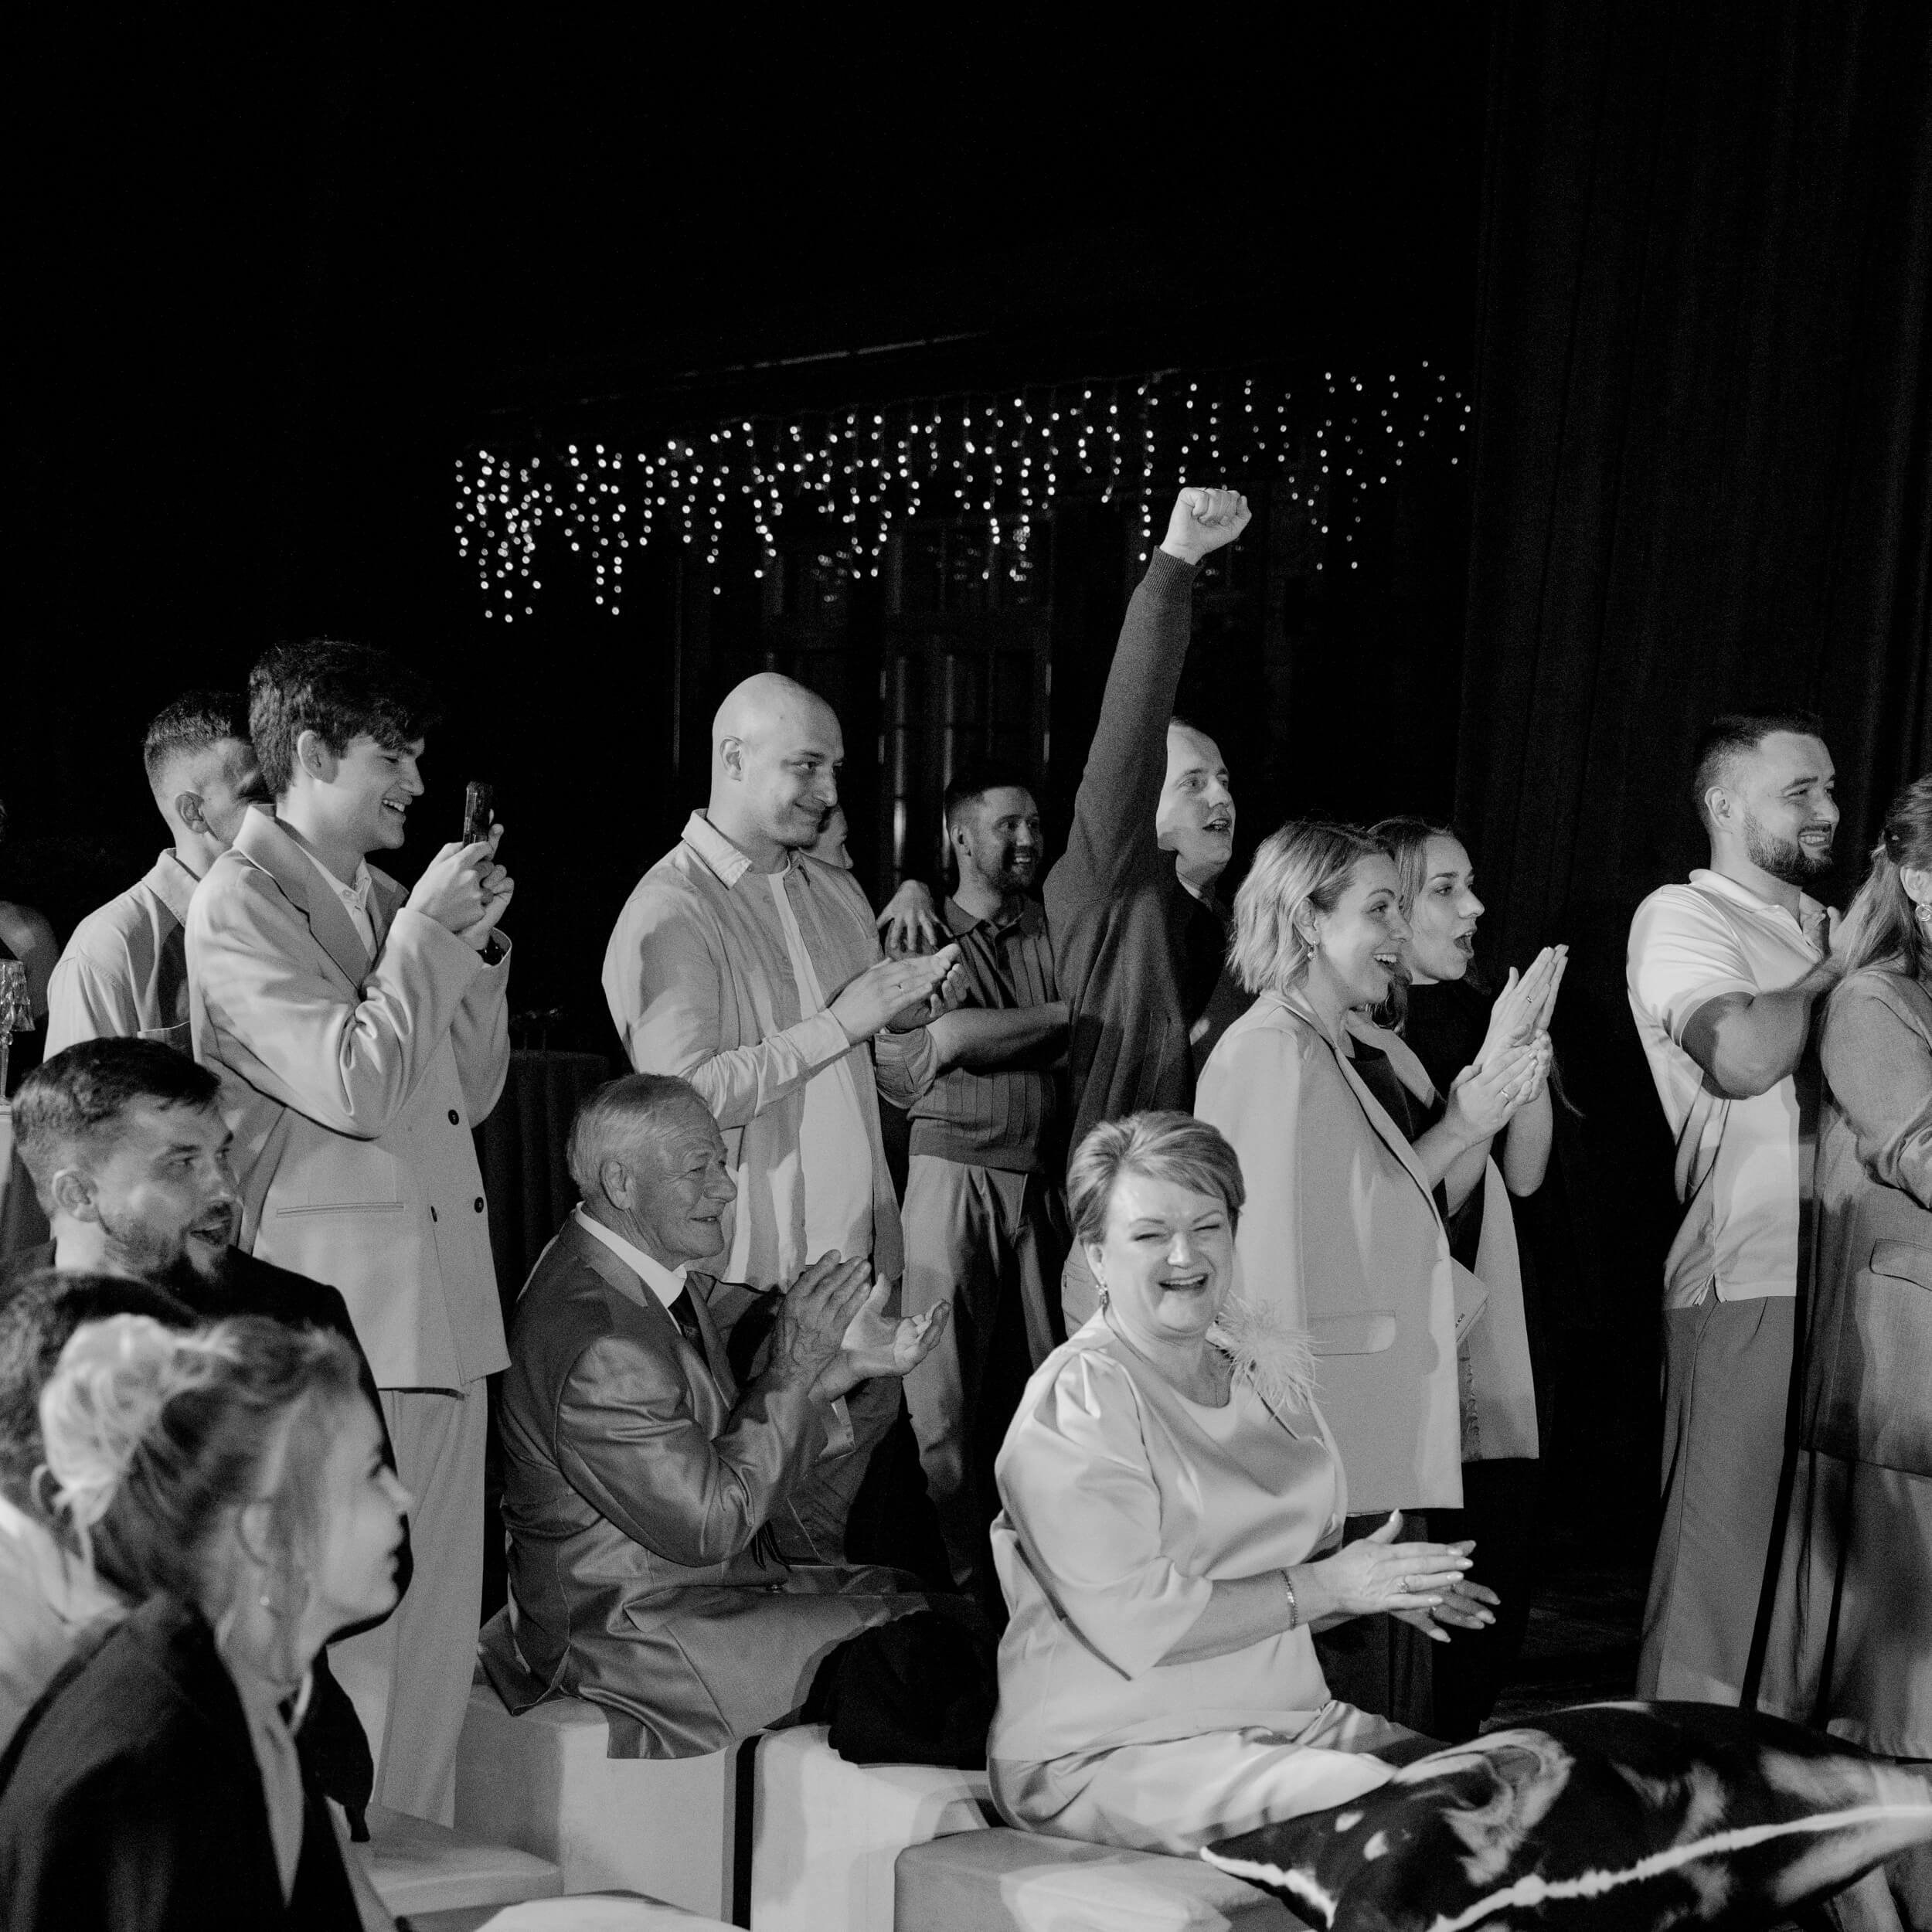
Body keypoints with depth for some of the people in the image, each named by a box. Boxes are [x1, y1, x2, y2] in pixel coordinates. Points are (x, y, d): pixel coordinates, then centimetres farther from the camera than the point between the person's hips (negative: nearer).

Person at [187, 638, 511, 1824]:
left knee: (440, 1638, 11)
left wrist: (476, 946, 9)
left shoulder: (381, 902, 18)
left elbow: (471, 1094, 21)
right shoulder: (241, 904, -8)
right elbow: (358, 1085, -19)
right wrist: (424, 932, -9)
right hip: (340, 1317, -8)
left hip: (441, 1306, 9)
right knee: (343, 1641, -5)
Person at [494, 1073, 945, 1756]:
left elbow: (731, 1432, 12)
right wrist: (794, 1368, -21)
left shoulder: (664, 1272, 4)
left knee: (920, 1600, 3)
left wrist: (845, 1367, -1)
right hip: (628, 1626, -10)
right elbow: (707, 1525, -24)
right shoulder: (595, 1344, -27)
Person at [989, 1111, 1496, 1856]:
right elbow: (1134, 1621, -19)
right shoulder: (1074, 1401, -11)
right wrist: (1329, 1586, -15)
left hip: (1286, 1721, 7)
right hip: (1107, 1754, -7)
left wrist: (1381, 1581, 0)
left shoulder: (1260, 1363, 12)